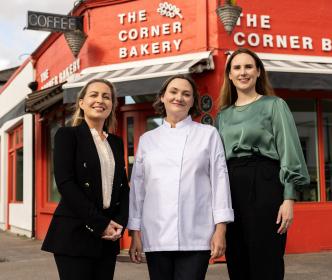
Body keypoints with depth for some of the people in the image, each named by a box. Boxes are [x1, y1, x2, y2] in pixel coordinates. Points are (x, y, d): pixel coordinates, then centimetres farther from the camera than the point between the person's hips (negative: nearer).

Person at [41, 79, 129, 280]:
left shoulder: (116, 142, 15)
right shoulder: (67, 135, -2)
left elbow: (124, 187, 14)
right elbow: (65, 184, -12)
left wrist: (120, 223, -4)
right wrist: (100, 223, -15)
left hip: (108, 238, 5)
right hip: (74, 234, -5)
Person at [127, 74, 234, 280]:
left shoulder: (208, 134, 8)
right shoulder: (147, 139, 13)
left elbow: (219, 179, 2)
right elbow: (137, 186, 11)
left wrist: (220, 228, -4)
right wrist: (135, 232, 7)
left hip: (195, 236, -2)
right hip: (155, 236, 2)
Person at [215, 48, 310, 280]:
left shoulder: (274, 105, 5)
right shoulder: (223, 115, 18)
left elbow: (289, 152, -3)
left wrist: (289, 198, -13)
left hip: (264, 186, -4)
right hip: (229, 188, 5)